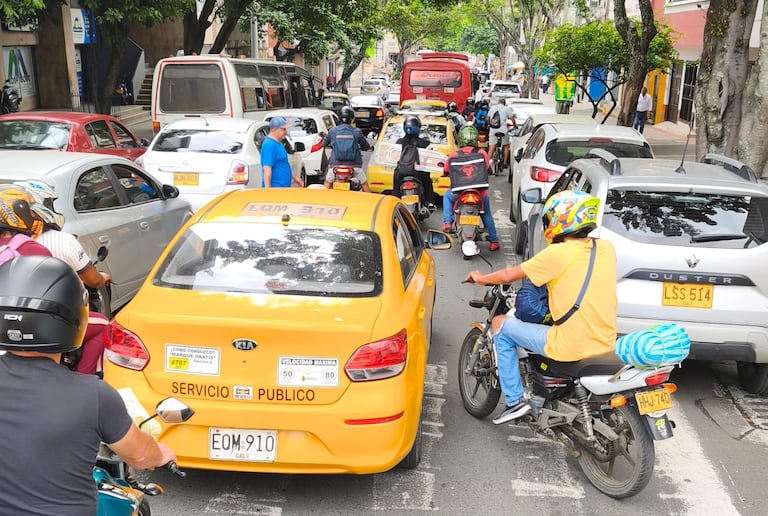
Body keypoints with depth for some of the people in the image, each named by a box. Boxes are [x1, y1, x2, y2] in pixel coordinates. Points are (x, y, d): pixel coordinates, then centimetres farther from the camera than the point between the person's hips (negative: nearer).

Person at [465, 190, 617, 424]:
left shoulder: (559, 253, -15)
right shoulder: (606, 248, 2)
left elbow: (509, 275, -5)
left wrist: (481, 278, 14)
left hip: (571, 348, -7)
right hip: (606, 343, 7)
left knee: (500, 325, 10)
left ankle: (515, 400, 12)